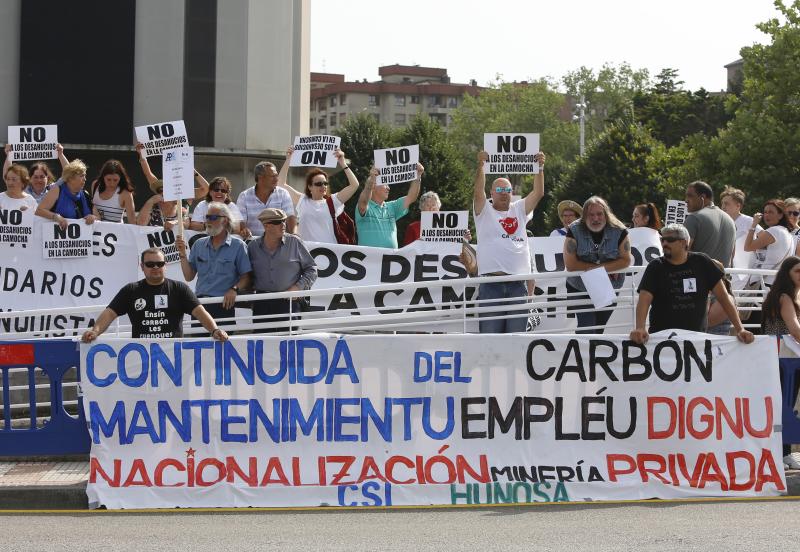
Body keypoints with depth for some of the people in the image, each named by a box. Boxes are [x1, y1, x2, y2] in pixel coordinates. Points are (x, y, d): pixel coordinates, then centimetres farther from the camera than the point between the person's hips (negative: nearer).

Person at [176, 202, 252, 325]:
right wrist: (183, 254, 2)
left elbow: (246, 278, 0)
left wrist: (234, 289, -18)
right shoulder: (199, 245, 15)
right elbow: (189, 277, 12)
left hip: (224, 305, -4)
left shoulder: (238, 246, 3)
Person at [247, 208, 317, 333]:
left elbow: (311, 269, 8)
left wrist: (298, 287, -5)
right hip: (262, 304, 2)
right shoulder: (253, 247, 8)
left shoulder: (294, 243, 4)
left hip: (289, 303, -2)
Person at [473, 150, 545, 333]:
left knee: (517, 333, 4)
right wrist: (480, 165, -21)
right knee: (490, 332, -3)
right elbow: (478, 191, -10)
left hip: (518, 282, 3)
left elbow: (538, 193, 7)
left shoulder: (519, 210, 18)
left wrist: (540, 167, -6)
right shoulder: (484, 211, 8)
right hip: (491, 282, -3)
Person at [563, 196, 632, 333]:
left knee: (599, 329, 16)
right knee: (586, 329, -14)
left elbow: (626, 260, -11)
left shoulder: (619, 231, -12)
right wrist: (598, 268, -21)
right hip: (579, 289, -2)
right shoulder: (575, 231, -15)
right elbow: (570, 265, -19)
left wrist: (602, 267, -25)